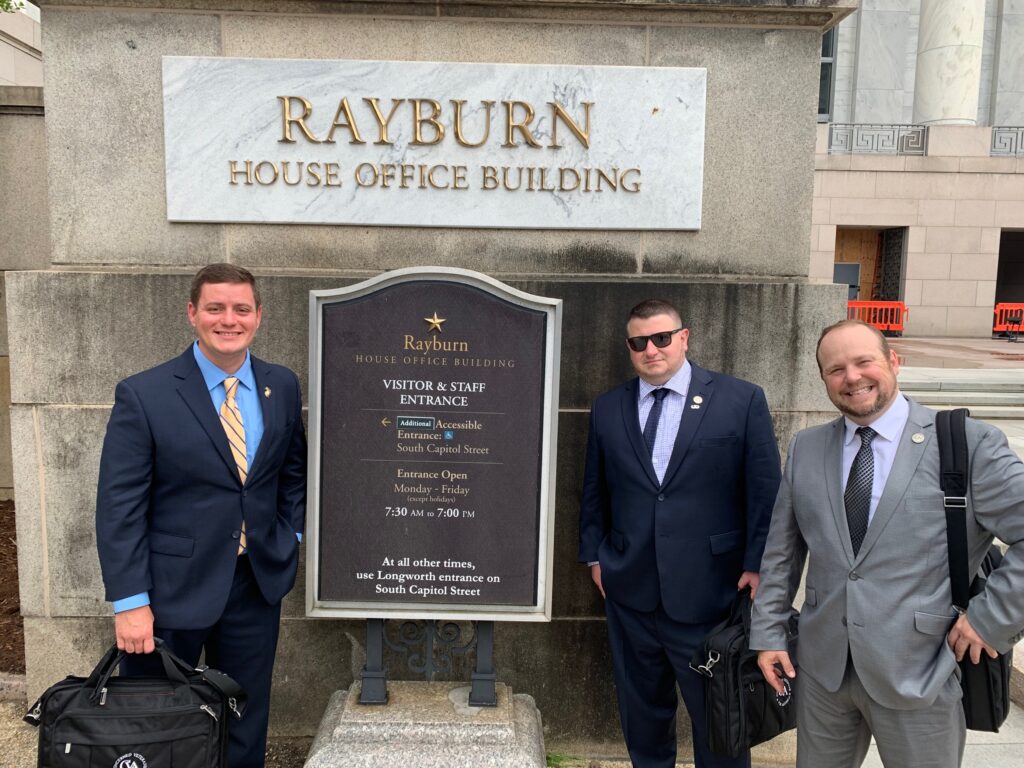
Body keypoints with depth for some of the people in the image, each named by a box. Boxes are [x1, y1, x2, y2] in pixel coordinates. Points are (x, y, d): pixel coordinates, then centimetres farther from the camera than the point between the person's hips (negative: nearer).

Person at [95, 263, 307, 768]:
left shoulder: (282, 387, 1)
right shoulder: (142, 395, -11)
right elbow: (119, 507, -11)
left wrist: (289, 540, 5)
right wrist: (130, 602, -14)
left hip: (258, 585, 3)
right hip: (172, 589, -3)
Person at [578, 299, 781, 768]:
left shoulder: (742, 400, -5)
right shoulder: (607, 409, 5)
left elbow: (765, 491, -4)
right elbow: (594, 491, 13)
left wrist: (757, 565, -8)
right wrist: (594, 554, 9)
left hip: (708, 590, -3)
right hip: (629, 590, 3)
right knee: (640, 706, 18)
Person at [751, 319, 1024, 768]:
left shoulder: (969, 444, -10)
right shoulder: (805, 449, 3)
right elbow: (781, 552, 8)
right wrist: (767, 632, 6)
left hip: (918, 674, -3)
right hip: (821, 668, 4)